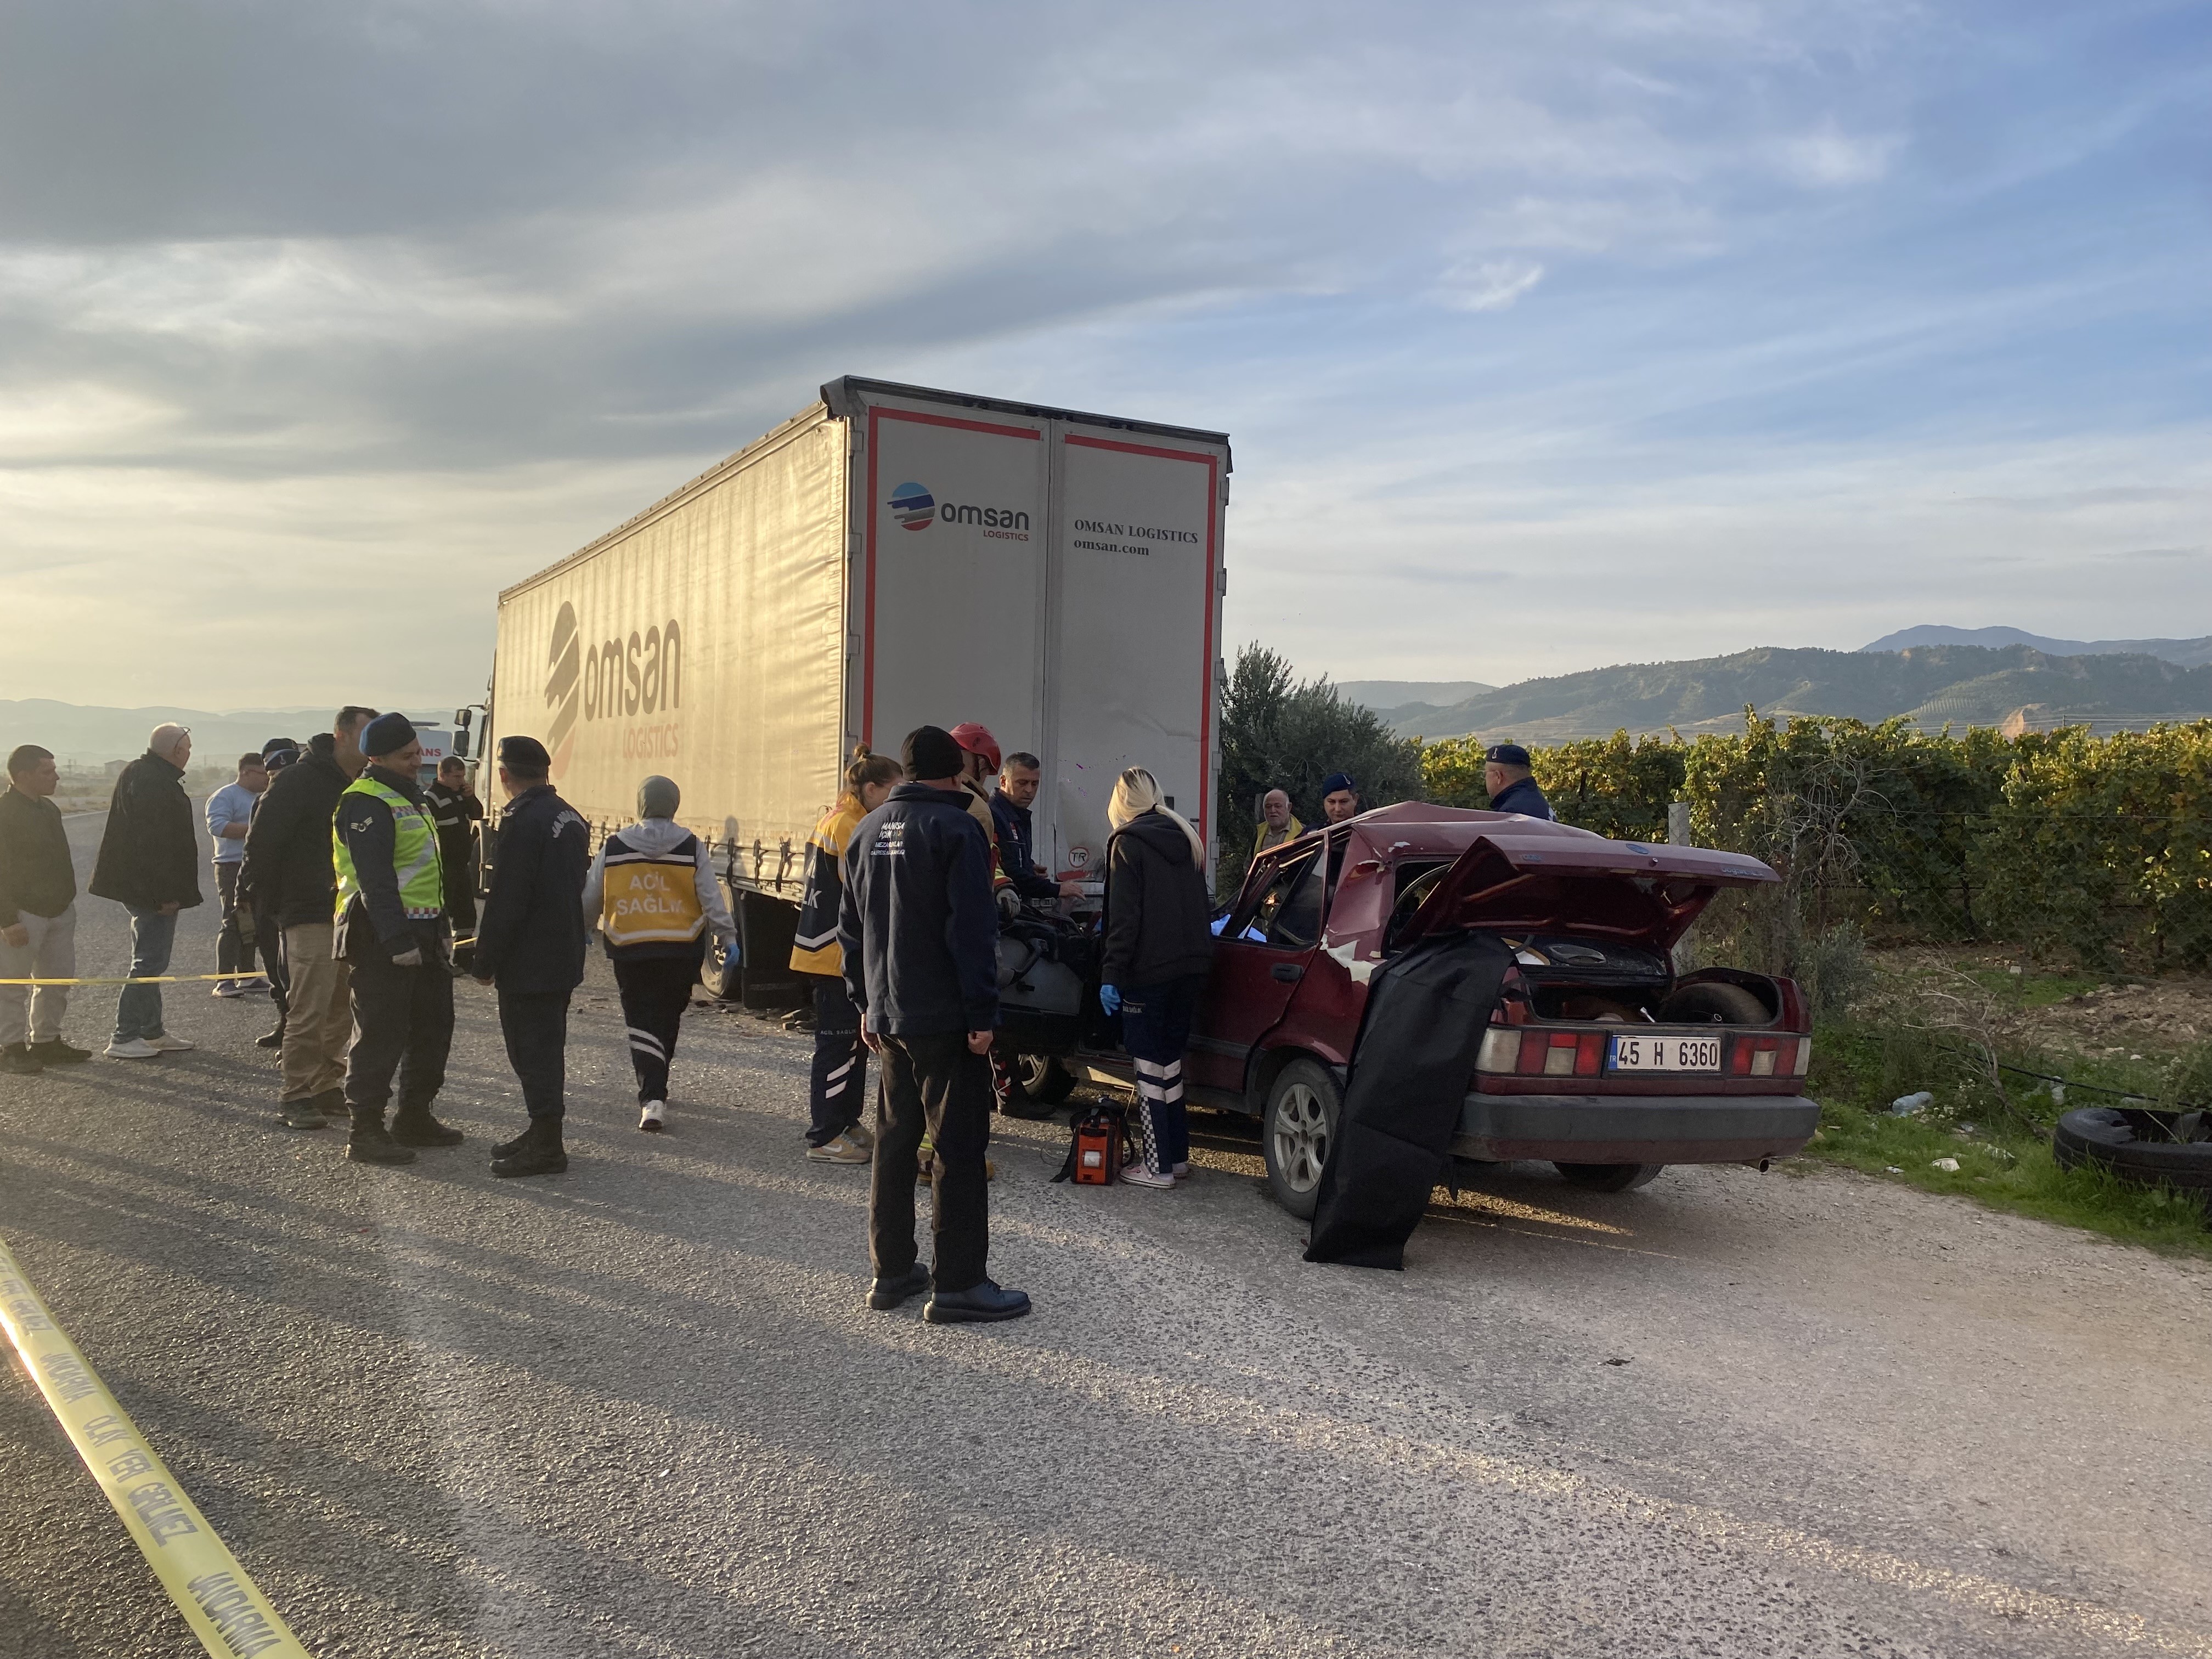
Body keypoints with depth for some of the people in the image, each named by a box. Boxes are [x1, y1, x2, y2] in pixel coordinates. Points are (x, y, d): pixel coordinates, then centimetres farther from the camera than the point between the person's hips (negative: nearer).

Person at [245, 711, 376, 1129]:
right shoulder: (299, 780, -9)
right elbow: (262, 841, -10)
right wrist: (273, 906, -7)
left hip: (350, 917, 7)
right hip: (311, 917, -7)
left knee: (341, 1010, 11)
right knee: (309, 1011, -7)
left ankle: (327, 1087, 20)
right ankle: (296, 1094, 2)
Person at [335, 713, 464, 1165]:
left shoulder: (410, 797, 18)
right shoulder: (367, 804, -14)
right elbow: (375, 881, -22)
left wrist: (441, 929, 21)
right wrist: (398, 941, -26)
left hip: (422, 935, 10)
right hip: (381, 940, -10)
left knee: (432, 1027, 15)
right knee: (381, 1034, -6)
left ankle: (414, 1115, 26)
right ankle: (366, 1131, 1)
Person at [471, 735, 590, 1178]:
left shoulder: (523, 822, -18)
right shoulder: (570, 818, 11)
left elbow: (505, 902, -20)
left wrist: (484, 962, -12)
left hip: (528, 962, -9)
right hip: (564, 955, 9)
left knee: (533, 1051, -3)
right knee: (546, 1047, 17)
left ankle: (546, 1146, 1)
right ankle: (543, 1133, 28)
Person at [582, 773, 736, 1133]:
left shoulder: (613, 847, 1)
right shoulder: (691, 847, -4)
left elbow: (590, 898, 10)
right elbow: (711, 898, -5)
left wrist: (581, 931, 27)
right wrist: (729, 938, 1)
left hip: (630, 951, 0)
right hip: (681, 951, 0)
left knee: (642, 1023, 4)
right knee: (668, 1019, 18)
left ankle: (653, 1098, -10)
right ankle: (655, 1088, 31)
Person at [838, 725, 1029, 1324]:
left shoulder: (868, 830, 13)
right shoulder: (956, 829, -11)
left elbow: (851, 927, 17)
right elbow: (973, 930, -17)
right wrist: (982, 1015, -15)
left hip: (887, 1013, 8)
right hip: (944, 1016, -7)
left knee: (895, 1137, 15)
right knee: (958, 1146, -3)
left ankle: (891, 1270, 20)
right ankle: (958, 1284, -1)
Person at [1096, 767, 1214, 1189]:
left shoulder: (1128, 843, -9)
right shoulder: (1185, 838, 13)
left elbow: (1124, 917, -15)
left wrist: (1110, 975, -14)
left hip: (1149, 969, -7)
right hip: (1191, 965, 7)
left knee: (1150, 1063, -1)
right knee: (1170, 1058, 16)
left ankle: (1157, 1166, 1)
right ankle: (1177, 1153, 21)